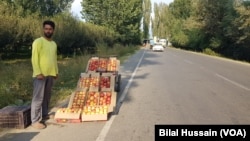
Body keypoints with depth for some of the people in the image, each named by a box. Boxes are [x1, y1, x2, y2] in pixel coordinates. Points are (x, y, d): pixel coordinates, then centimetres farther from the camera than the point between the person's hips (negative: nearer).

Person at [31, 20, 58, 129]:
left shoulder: (54, 44, 15)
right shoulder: (38, 41, -7)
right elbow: (34, 58, -12)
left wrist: (56, 71, 16)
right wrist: (38, 73, -19)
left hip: (50, 74, 7)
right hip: (40, 74, -7)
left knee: (47, 96, 14)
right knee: (38, 97, -6)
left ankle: (44, 114, 28)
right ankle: (35, 120, -3)